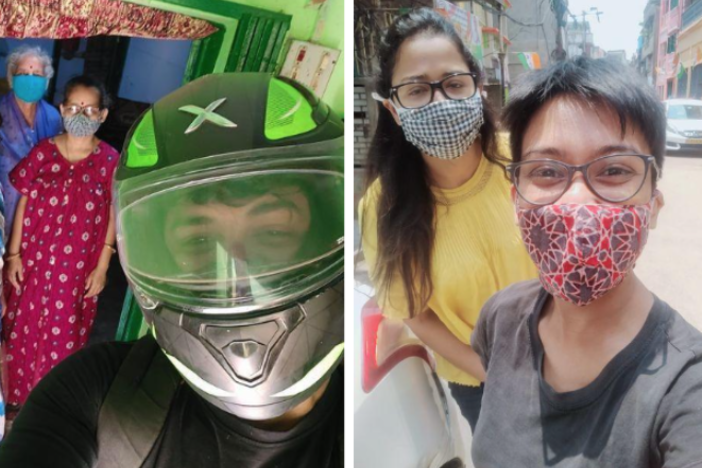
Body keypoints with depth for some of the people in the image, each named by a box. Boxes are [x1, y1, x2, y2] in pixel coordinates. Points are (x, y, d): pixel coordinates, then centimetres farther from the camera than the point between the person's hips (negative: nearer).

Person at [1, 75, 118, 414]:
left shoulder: (109, 161, -9)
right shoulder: (43, 152, -6)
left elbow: (112, 217, -4)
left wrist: (102, 267, -4)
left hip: (78, 268, -1)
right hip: (35, 259, 1)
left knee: (63, 335, 13)